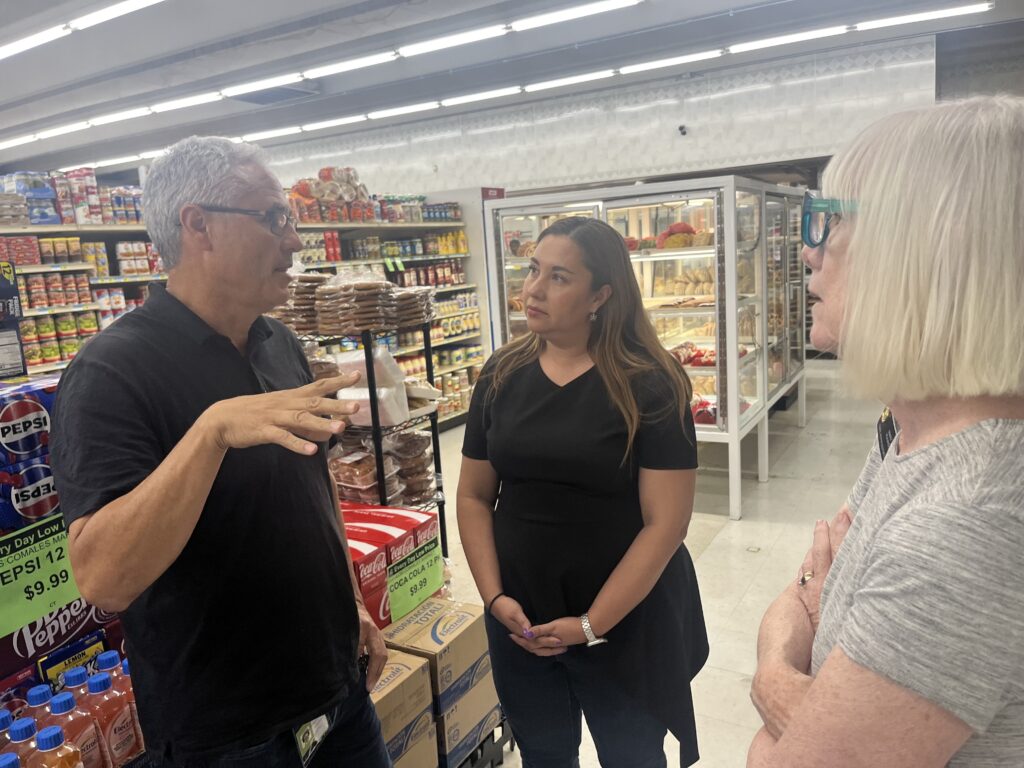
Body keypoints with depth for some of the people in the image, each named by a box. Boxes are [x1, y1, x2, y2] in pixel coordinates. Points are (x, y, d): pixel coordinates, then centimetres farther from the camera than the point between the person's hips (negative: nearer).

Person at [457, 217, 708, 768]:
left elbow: (667, 521, -15)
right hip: (520, 622, 4)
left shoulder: (648, 385, -14)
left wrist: (594, 623, -15)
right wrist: (494, 597, -6)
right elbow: (474, 496, 3)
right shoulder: (502, 376, -2)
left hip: (626, 623, -3)